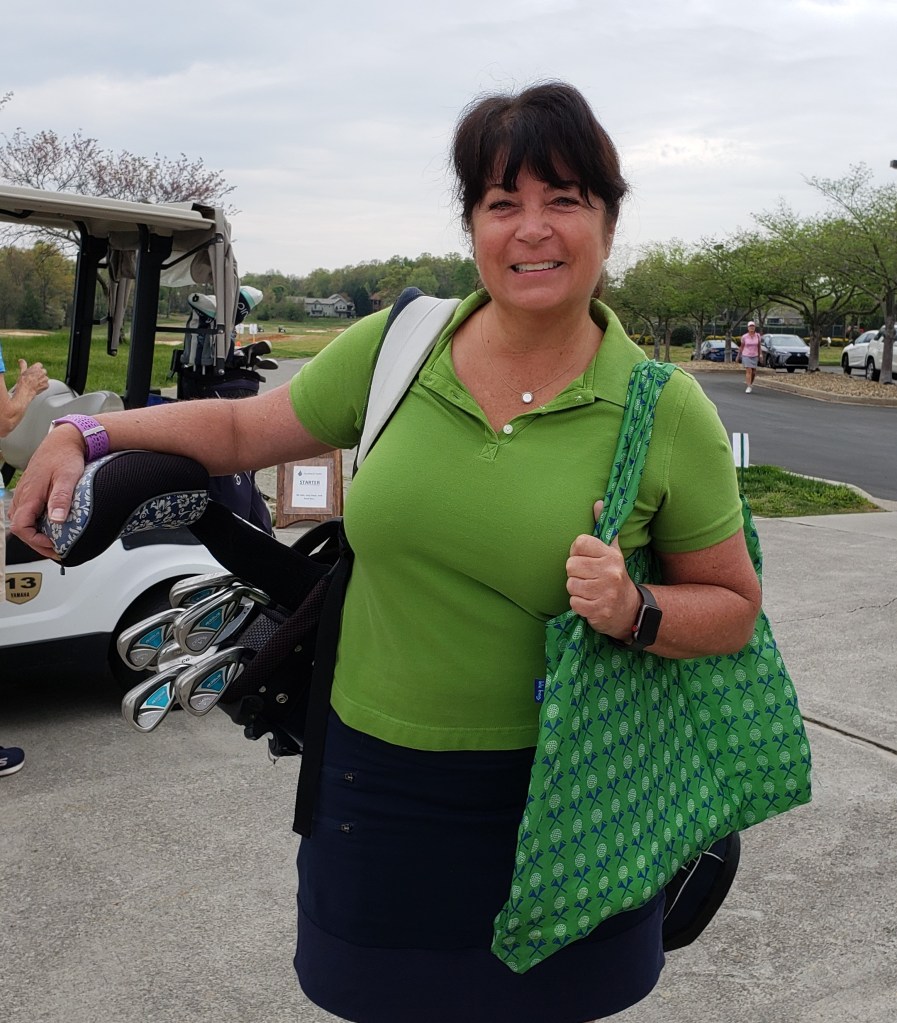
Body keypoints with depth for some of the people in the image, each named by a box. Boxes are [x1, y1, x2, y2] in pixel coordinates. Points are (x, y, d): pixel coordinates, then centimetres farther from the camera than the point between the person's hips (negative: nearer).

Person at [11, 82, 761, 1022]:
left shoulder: (667, 409, -9)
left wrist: (634, 613, -20)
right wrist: (87, 434, 3)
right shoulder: (392, 347, -4)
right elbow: (244, 428, 9)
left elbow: (733, 606, -1)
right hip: (380, 778, 2)